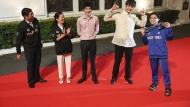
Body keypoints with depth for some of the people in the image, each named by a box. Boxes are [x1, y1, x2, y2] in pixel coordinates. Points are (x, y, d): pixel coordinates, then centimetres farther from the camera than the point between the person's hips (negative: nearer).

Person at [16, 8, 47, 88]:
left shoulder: (35, 20, -8)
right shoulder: (21, 26, -21)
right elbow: (19, 40, -14)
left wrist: (40, 41, 19)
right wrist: (18, 53, -10)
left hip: (37, 46, 4)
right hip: (28, 48, -4)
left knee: (37, 63, 16)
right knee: (30, 64, 7)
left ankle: (37, 77, 35)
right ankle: (31, 81, 25)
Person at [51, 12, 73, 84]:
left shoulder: (67, 26, -1)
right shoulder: (54, 28, -9)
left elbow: (71, 36, 3)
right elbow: (55, 39, -14)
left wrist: (68, 34, -18)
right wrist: (63, 35, -24)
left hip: (68, 48, 2)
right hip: (59, 49, -2)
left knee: (68, 63, 11)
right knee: (60, 64, 9)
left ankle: (68, 77, 25)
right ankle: (61, 77, 25)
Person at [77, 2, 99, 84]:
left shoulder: (95, 18, -3)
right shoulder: (79, 19, -4)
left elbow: (97, 30, 9)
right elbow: (78, 32, 6)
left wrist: (92, 34, -4)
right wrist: (85, 35, -1)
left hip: (92, 41, 0)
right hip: (84, 41, 0)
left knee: (92, 59, 8)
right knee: (84, 59, 10)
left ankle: (94, 77, 21)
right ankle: (84, 76, 24)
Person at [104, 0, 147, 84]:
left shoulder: (134, 17, 8)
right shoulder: (118, 15, -1)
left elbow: (142, 24, 16)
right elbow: (106, 19, -3)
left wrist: (143, 16, 3)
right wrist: (112, 10, -11)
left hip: (130, 42, 3)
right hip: (119, 42, -3)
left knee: (128, 61, 12)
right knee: (117, 61, 7)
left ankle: (127, 77, 31)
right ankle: (114, 77, 23)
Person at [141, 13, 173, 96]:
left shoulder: (163, 28, -9)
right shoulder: (147, 30, 3)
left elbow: (170, 37, -19)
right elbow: (145, 42, 8)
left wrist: (169, 28, -32)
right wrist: (143, 35, -9)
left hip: (162, 54, -4)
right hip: (152, 54, 4)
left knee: (165, 71, 1)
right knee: (154, 70, 19)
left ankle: (167, 87, 15)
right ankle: (154, 83, 38)